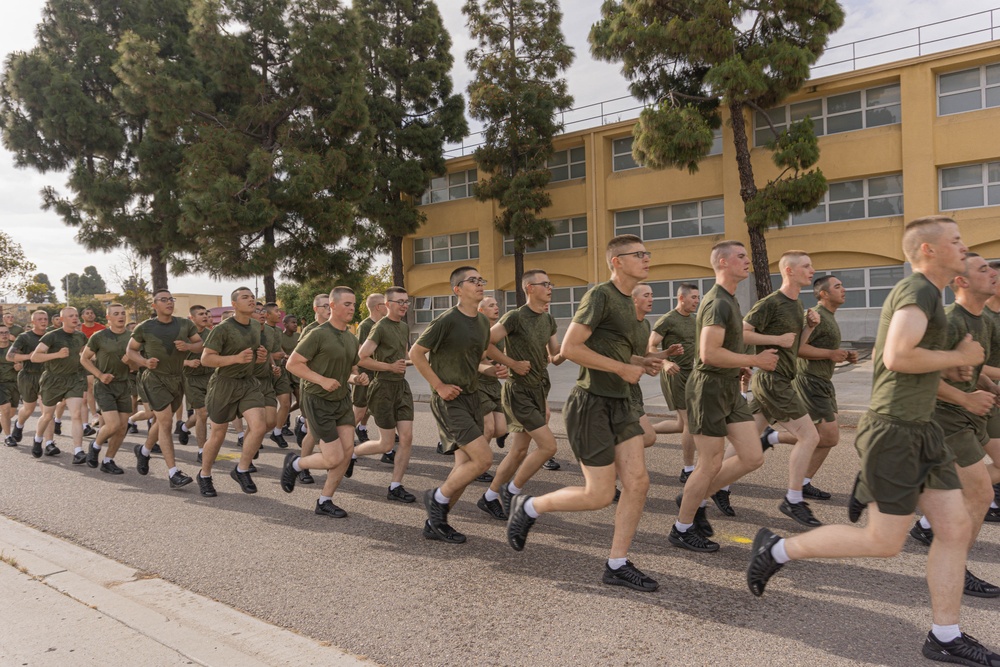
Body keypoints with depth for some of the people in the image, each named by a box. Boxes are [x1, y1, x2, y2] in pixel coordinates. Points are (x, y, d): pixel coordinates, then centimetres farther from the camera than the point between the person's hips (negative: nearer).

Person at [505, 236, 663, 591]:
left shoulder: (627, 301, 15)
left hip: (619, 403, 9)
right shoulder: (600, 296, -14)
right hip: (591, 403, -9)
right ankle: (529, 507, 18)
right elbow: (570, 347, -21)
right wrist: (623, 368, -17)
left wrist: (643, 362, 8)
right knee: (600, 495, -4)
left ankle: (617, 565, 13)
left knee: (637, 482, 1)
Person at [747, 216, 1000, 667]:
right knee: (883, 542, -3)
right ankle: (777, 550, 9)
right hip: (894, 432, -10)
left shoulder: (920, 292, 17)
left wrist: (946, 367, 17)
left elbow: (880, 355, 25)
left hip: (921, 430, 10)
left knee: (956, 528, 8)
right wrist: (960, 357, -13)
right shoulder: (918, 290, -14)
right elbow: (897, 356, -29)